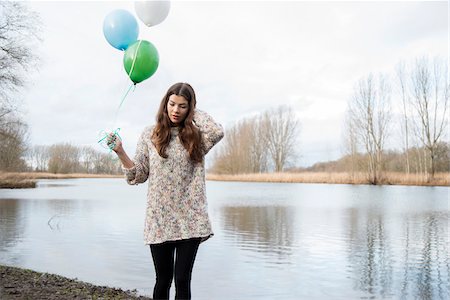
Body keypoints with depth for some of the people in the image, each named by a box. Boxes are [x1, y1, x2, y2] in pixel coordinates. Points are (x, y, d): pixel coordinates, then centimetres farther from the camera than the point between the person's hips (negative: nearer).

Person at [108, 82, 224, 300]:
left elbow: (218, 132, -19)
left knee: (182, 281, 1)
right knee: (163, 280, 10)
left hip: (189, 219, -1)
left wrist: (195, 113, -4)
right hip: (159, 220, 1)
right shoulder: (149, 134, 5)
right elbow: (138, 176, 6)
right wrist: (120, 151, -8)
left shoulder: (196, 136, 4)